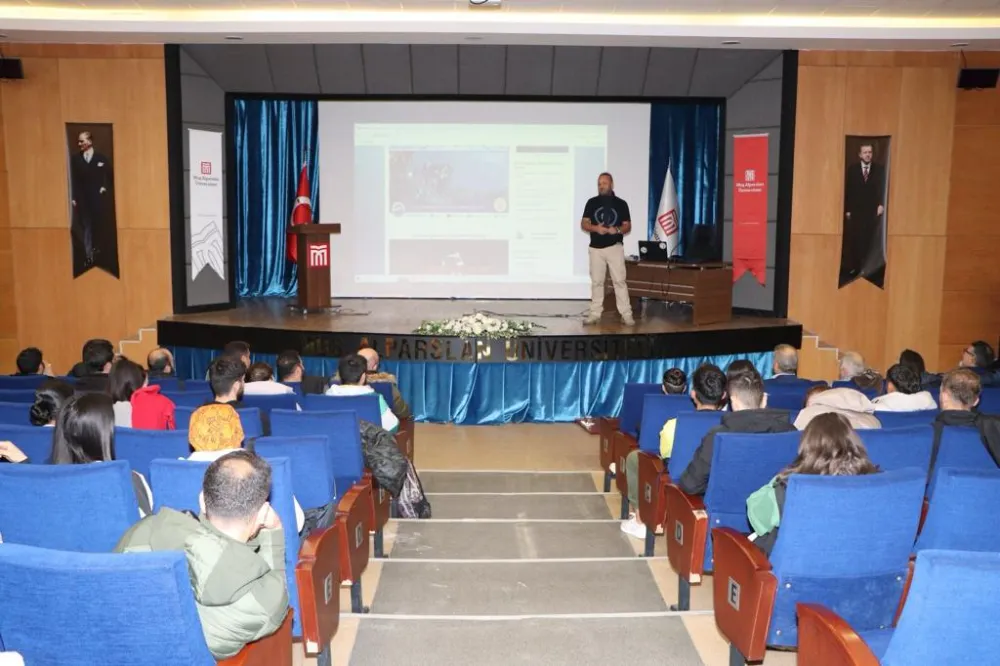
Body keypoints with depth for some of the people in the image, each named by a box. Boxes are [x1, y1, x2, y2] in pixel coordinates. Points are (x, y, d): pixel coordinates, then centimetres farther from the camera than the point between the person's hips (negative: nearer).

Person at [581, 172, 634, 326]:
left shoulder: (621, 203, 3)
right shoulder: (592, 202, 5)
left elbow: (628, 226, 4)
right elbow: (583, 224, 4)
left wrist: (617, 230, -17)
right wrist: (596, 228, -16)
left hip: (615, 247, -2)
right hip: (596, 248, 2)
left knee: (619, 281, -5)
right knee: (596, 282, 6)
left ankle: (626, 315, -4)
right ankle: (595, 314, 12)